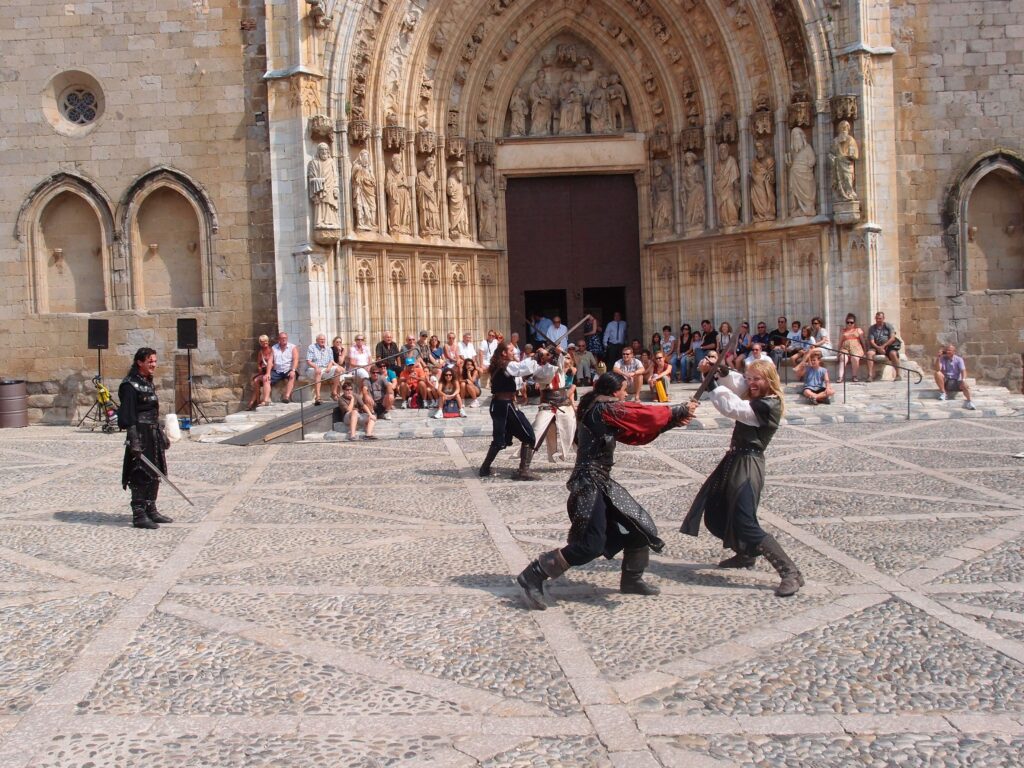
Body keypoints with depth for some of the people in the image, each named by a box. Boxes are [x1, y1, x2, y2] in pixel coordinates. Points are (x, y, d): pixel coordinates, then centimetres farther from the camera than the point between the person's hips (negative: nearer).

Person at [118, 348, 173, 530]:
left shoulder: (148, 383, 16)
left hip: (154, 434, 9)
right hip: (141, 435, -9)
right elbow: (128, 416, -17)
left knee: (156, 473, 12)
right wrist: (134, 440, -23)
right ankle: (138, 515, 0)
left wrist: (162, 434, 22)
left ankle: (151, 511, 22)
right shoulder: (130, 385, -12)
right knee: (141, 475, -6)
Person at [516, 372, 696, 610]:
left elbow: (635, 433, 20)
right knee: (591, 545, -15)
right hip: (589, 485, -10)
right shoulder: (604, 408, -13)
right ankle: (532, 577, -9)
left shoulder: (599, 411, 15)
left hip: (600, 483, 10)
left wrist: (672, 421, 15)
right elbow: (646, 415, -10)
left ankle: (631, 580, 29)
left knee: (639, 526, 14)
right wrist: (681, 411, 3)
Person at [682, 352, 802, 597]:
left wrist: (711, 380, -20)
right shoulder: (755, 398, 7)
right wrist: (717, 367, -17)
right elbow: (733, 381, 2)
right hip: (735, 460, 10)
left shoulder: (767, 406, -19)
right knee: (714, 512, 22)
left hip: (748, 465, -10)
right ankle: (746, 554, 41)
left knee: (746, 524, -15)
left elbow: (729, 407, -26)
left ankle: (790, 572, -12)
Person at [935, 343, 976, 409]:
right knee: (937, 373, -27)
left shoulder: (959, 359, 0)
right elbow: (937, 369, -14)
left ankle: (968, 402, -39)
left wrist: (963, 379, -32)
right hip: (945, 381, 1)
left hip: (956, 380, -1)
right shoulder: (942, 359, 1)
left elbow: (963, 371, -12)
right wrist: (938, 357, -23)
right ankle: (943, 393, -18)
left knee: (965, 385, -33)